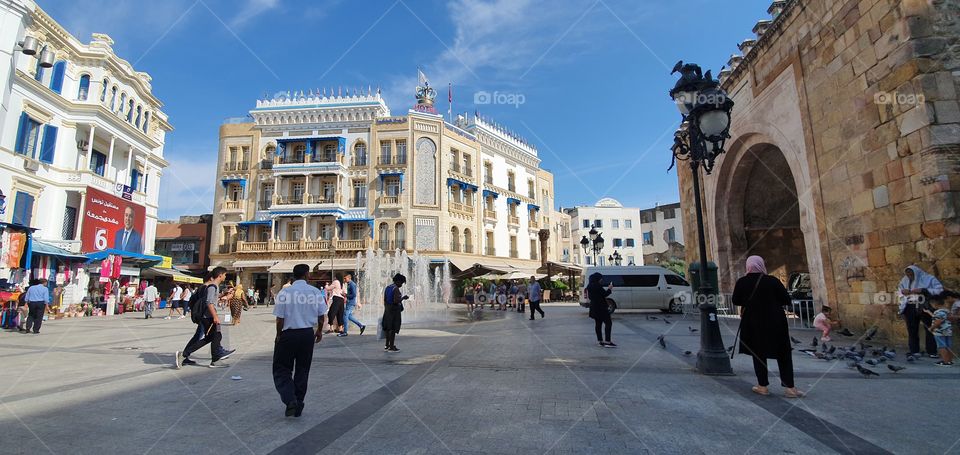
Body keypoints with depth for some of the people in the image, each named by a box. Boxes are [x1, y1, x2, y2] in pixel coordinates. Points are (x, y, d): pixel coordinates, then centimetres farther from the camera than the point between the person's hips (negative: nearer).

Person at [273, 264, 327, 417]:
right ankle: (298, 406, 25)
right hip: (308, 334, 3)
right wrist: (319, 331, 20)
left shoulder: (284, 293, -11)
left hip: (288, 334, -3)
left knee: (282, 370, 11)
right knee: (302, 370, 16)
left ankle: (290, 400, -7)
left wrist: (279, 336, 8)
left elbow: (280, 319, -9)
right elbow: (322, 316, 2)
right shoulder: (315, 292, -4)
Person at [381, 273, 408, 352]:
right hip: (395, 310, -9)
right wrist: (403, 298, -8)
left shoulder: (387, 288, 9)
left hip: (387, 310, 9)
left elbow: (385, 300, 13)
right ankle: (391, 347, 2)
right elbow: (396, 301, -24)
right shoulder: (396, 289, -16)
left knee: (388, 328, 16)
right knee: (393, 329, -2)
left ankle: (387, 345, 24)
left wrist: (386, 310, 20)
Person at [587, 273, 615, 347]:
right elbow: (605, 294, -14)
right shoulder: (597, 286, -18)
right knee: (608, 323, -5)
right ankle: (607, 341, -10)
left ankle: (600, 340, 16)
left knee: (598, 324, 12)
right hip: (601, 307, -9)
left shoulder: (589, 286, 10)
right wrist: (609, 289, 4)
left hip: (594, 307, 9)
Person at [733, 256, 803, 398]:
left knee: (758, 354, 11)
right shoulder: (773, 280, -11)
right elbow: (786, 300, -5)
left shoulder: (741, 282, -7)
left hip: (753, 324, 1)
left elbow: (736, 301, 3)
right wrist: (773, 301, 13)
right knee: (784, 355, 11)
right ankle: (789, 387, 11)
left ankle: (763, 386, 15)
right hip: (775, 322, 0)